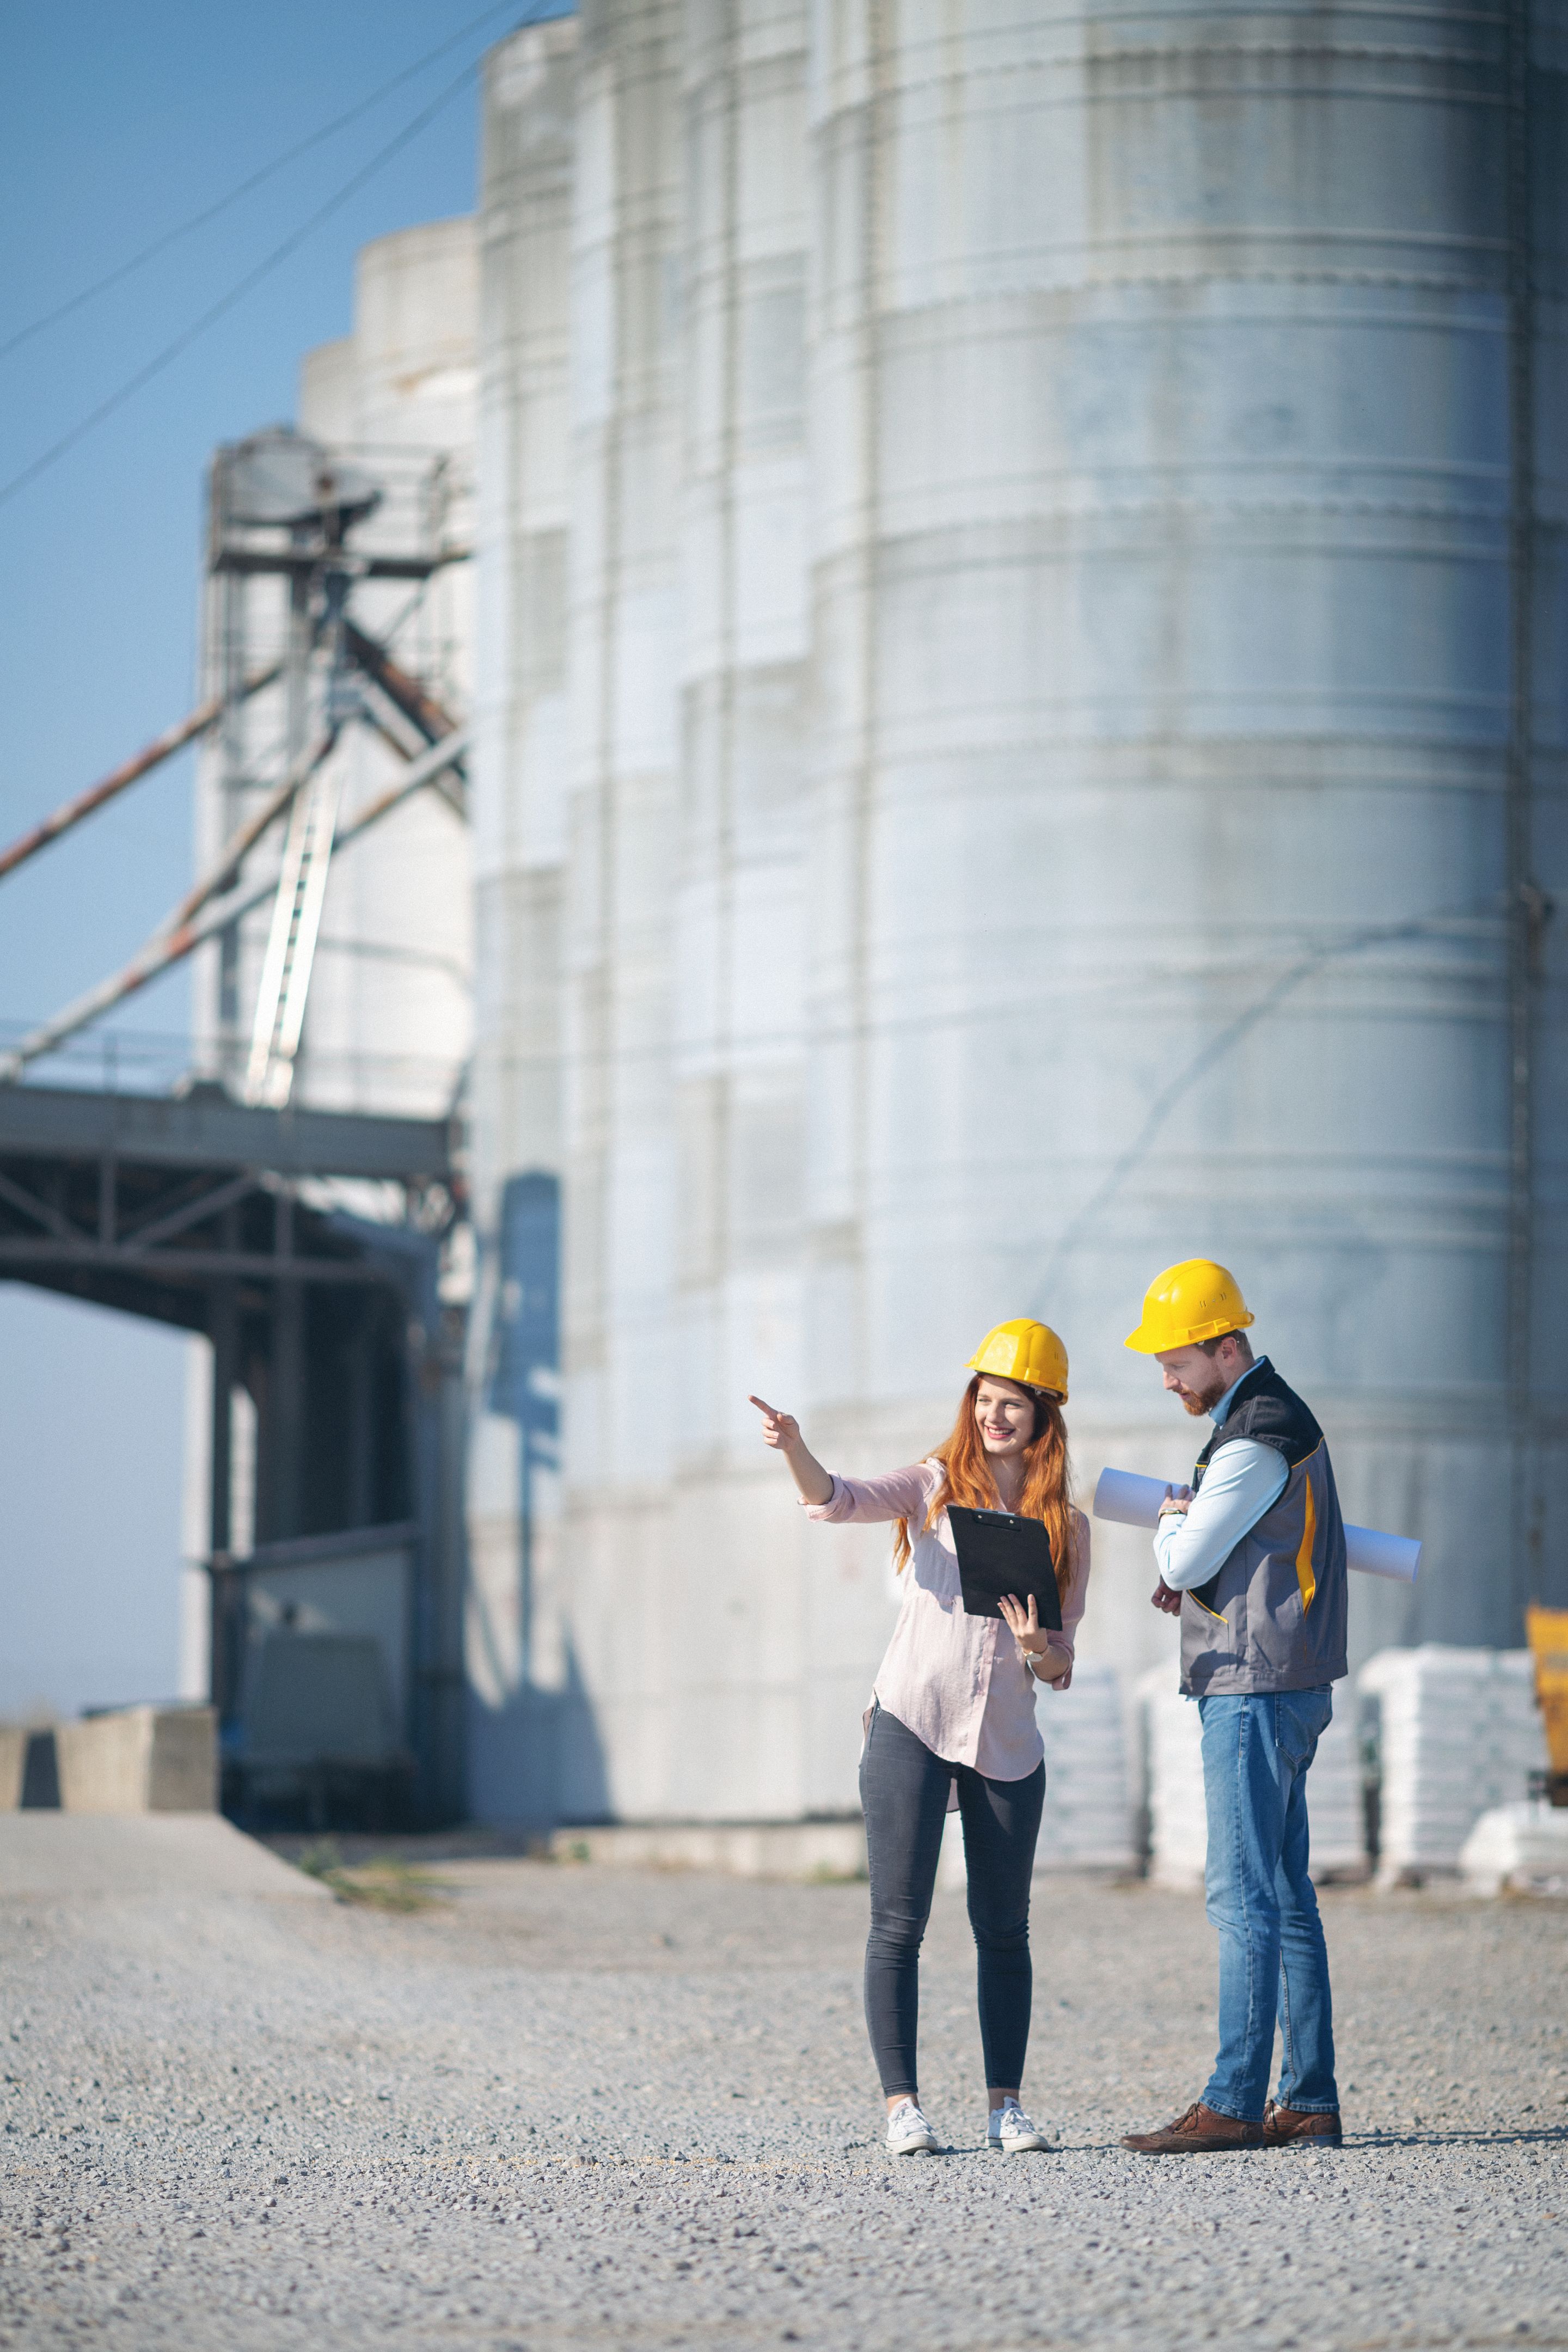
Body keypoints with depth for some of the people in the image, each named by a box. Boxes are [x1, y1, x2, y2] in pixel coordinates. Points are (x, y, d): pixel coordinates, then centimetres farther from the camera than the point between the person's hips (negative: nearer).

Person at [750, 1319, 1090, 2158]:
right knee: (898, 1924, -5)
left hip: (1007, 1743, 2)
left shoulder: (1066, 1528, 9)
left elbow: (1063, 1663, 9)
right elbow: (838, 1498, -15)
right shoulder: (935, 1486, 3)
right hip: (910, 1726, -2)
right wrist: (795, 1450, -35)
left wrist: (1042, 1646, -15)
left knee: (1003, 1930, 6)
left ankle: (1005, 2104, 13)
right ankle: (901, 2104, -3)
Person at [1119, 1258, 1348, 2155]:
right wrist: (1192, 1590, 11)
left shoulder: (1254, 1443, -16)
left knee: (1244, 1896, -10)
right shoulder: (1284, 1418, 17)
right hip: (1287, 1685, 10)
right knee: (1285, 1896, 10)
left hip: (1254, 1691, -10)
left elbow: (1187, 1561, -13)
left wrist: (1171, 1519, 8)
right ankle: (1310, 2101, 10)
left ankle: (1235, 2104, -12)